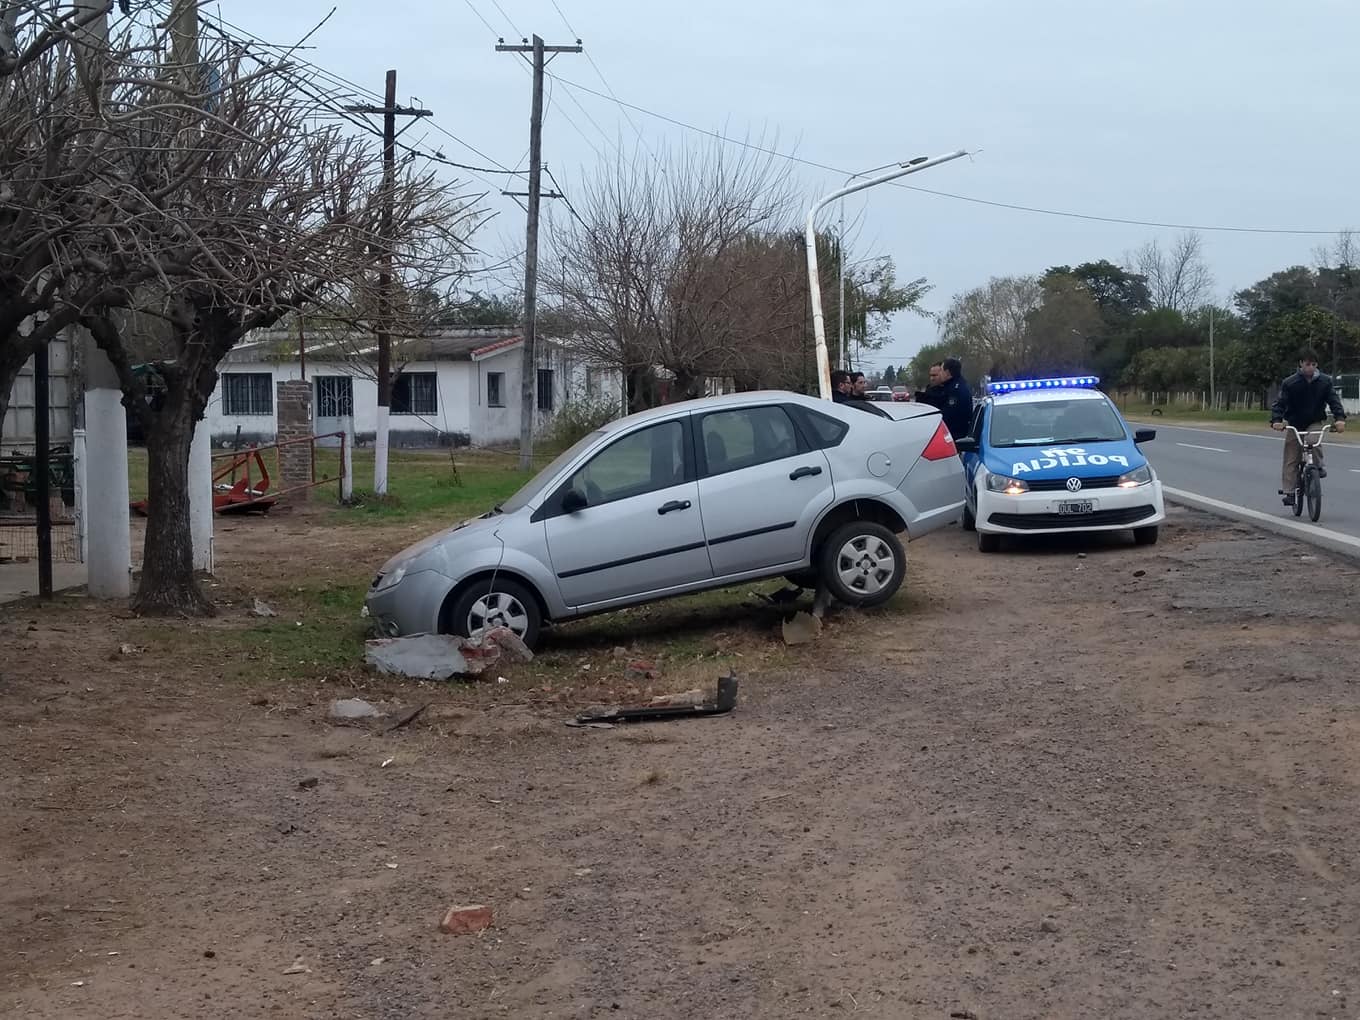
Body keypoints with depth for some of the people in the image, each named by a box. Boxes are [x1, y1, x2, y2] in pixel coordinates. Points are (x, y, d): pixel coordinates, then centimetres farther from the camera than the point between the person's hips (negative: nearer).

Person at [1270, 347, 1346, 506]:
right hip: (1295, 424, 0)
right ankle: (1289, 491, 1)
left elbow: (1334, 400, -10)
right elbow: (1279, 403, -15)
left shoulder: (1325, 381, -7)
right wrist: (1276, 420, -32)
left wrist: (1340, 418, -26)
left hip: (1314, 423, 0)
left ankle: (1318, 466, -8)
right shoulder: (1290, 383, -12)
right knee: (1291, 460, -3)